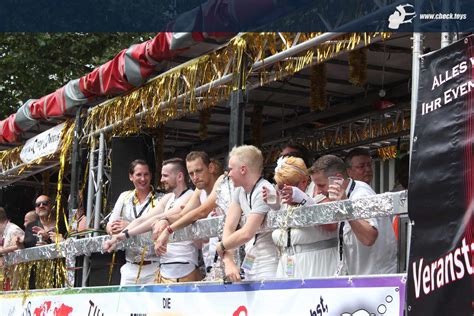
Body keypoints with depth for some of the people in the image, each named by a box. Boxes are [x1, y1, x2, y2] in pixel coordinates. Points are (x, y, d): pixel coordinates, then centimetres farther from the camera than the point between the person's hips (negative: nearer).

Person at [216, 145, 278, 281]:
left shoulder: (263, 192, -16)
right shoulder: (240, 192, 10)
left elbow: (247, 233, -21)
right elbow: (229, 228, 3)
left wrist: (221, 246, -5)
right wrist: (229, 261, -10)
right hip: (249, 267, 7)